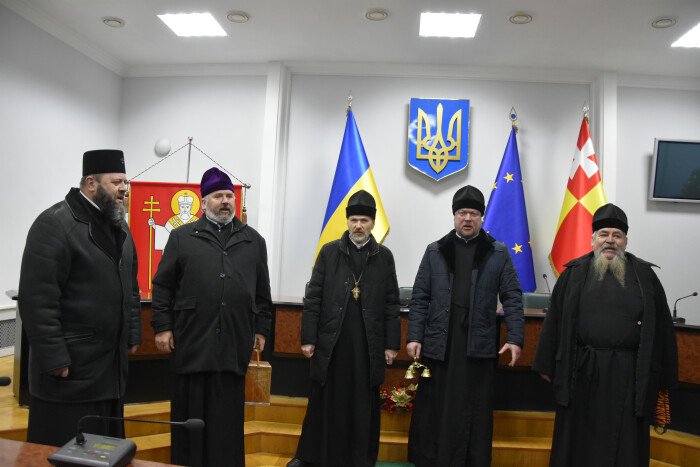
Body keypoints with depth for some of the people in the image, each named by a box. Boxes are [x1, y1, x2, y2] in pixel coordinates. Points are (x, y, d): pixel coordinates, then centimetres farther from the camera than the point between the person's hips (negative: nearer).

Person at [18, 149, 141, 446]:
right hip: (71, 366, -7)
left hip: (112, 363, 8)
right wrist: (54, 359, -19)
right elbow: (37, 299, -18)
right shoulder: (55, 223, -14)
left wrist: (133, 335, 13)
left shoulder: (119, 226, 12)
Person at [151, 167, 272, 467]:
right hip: (192, 341, -1)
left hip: (235, 343, 1)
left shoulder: (253, 240, 10)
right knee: (191, 413, 9)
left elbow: (262, 292, 13)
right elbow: (163, 286, 4)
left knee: (228, 415, 9)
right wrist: (162, 326, -1)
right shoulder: (182, 237, 5)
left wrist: (261, 329, 10)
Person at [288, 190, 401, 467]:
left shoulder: (384, 257, 5)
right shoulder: (329, 252, 2)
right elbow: (312, 298, 1)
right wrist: (308, 338, -3)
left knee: (364, 407, 9)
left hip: (369, 345, 1)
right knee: (325, 404, 10)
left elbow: (392, 304, 5)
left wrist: (392, 344, 1)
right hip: (330, 342, 0)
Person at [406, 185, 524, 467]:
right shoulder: (435, 251, 7)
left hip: (479, 346, -1)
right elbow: (420, 298, 6)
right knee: (434, 412, 7)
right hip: (438, 344, 1)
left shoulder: (498, 253, 5)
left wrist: (515, 338, -6)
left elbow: (512, 298, 3)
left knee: (474, 414, 7)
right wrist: (414, 336, -2)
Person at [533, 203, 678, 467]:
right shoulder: (575, 273, 4)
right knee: (577, 442, 12)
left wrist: (662, 377, 3)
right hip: (581, 372, 1)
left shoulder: (644, 275, 4)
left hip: (630, 375, 0)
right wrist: (546, 365, 4)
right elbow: (554, 321, 5)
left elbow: (662, 327, 5)